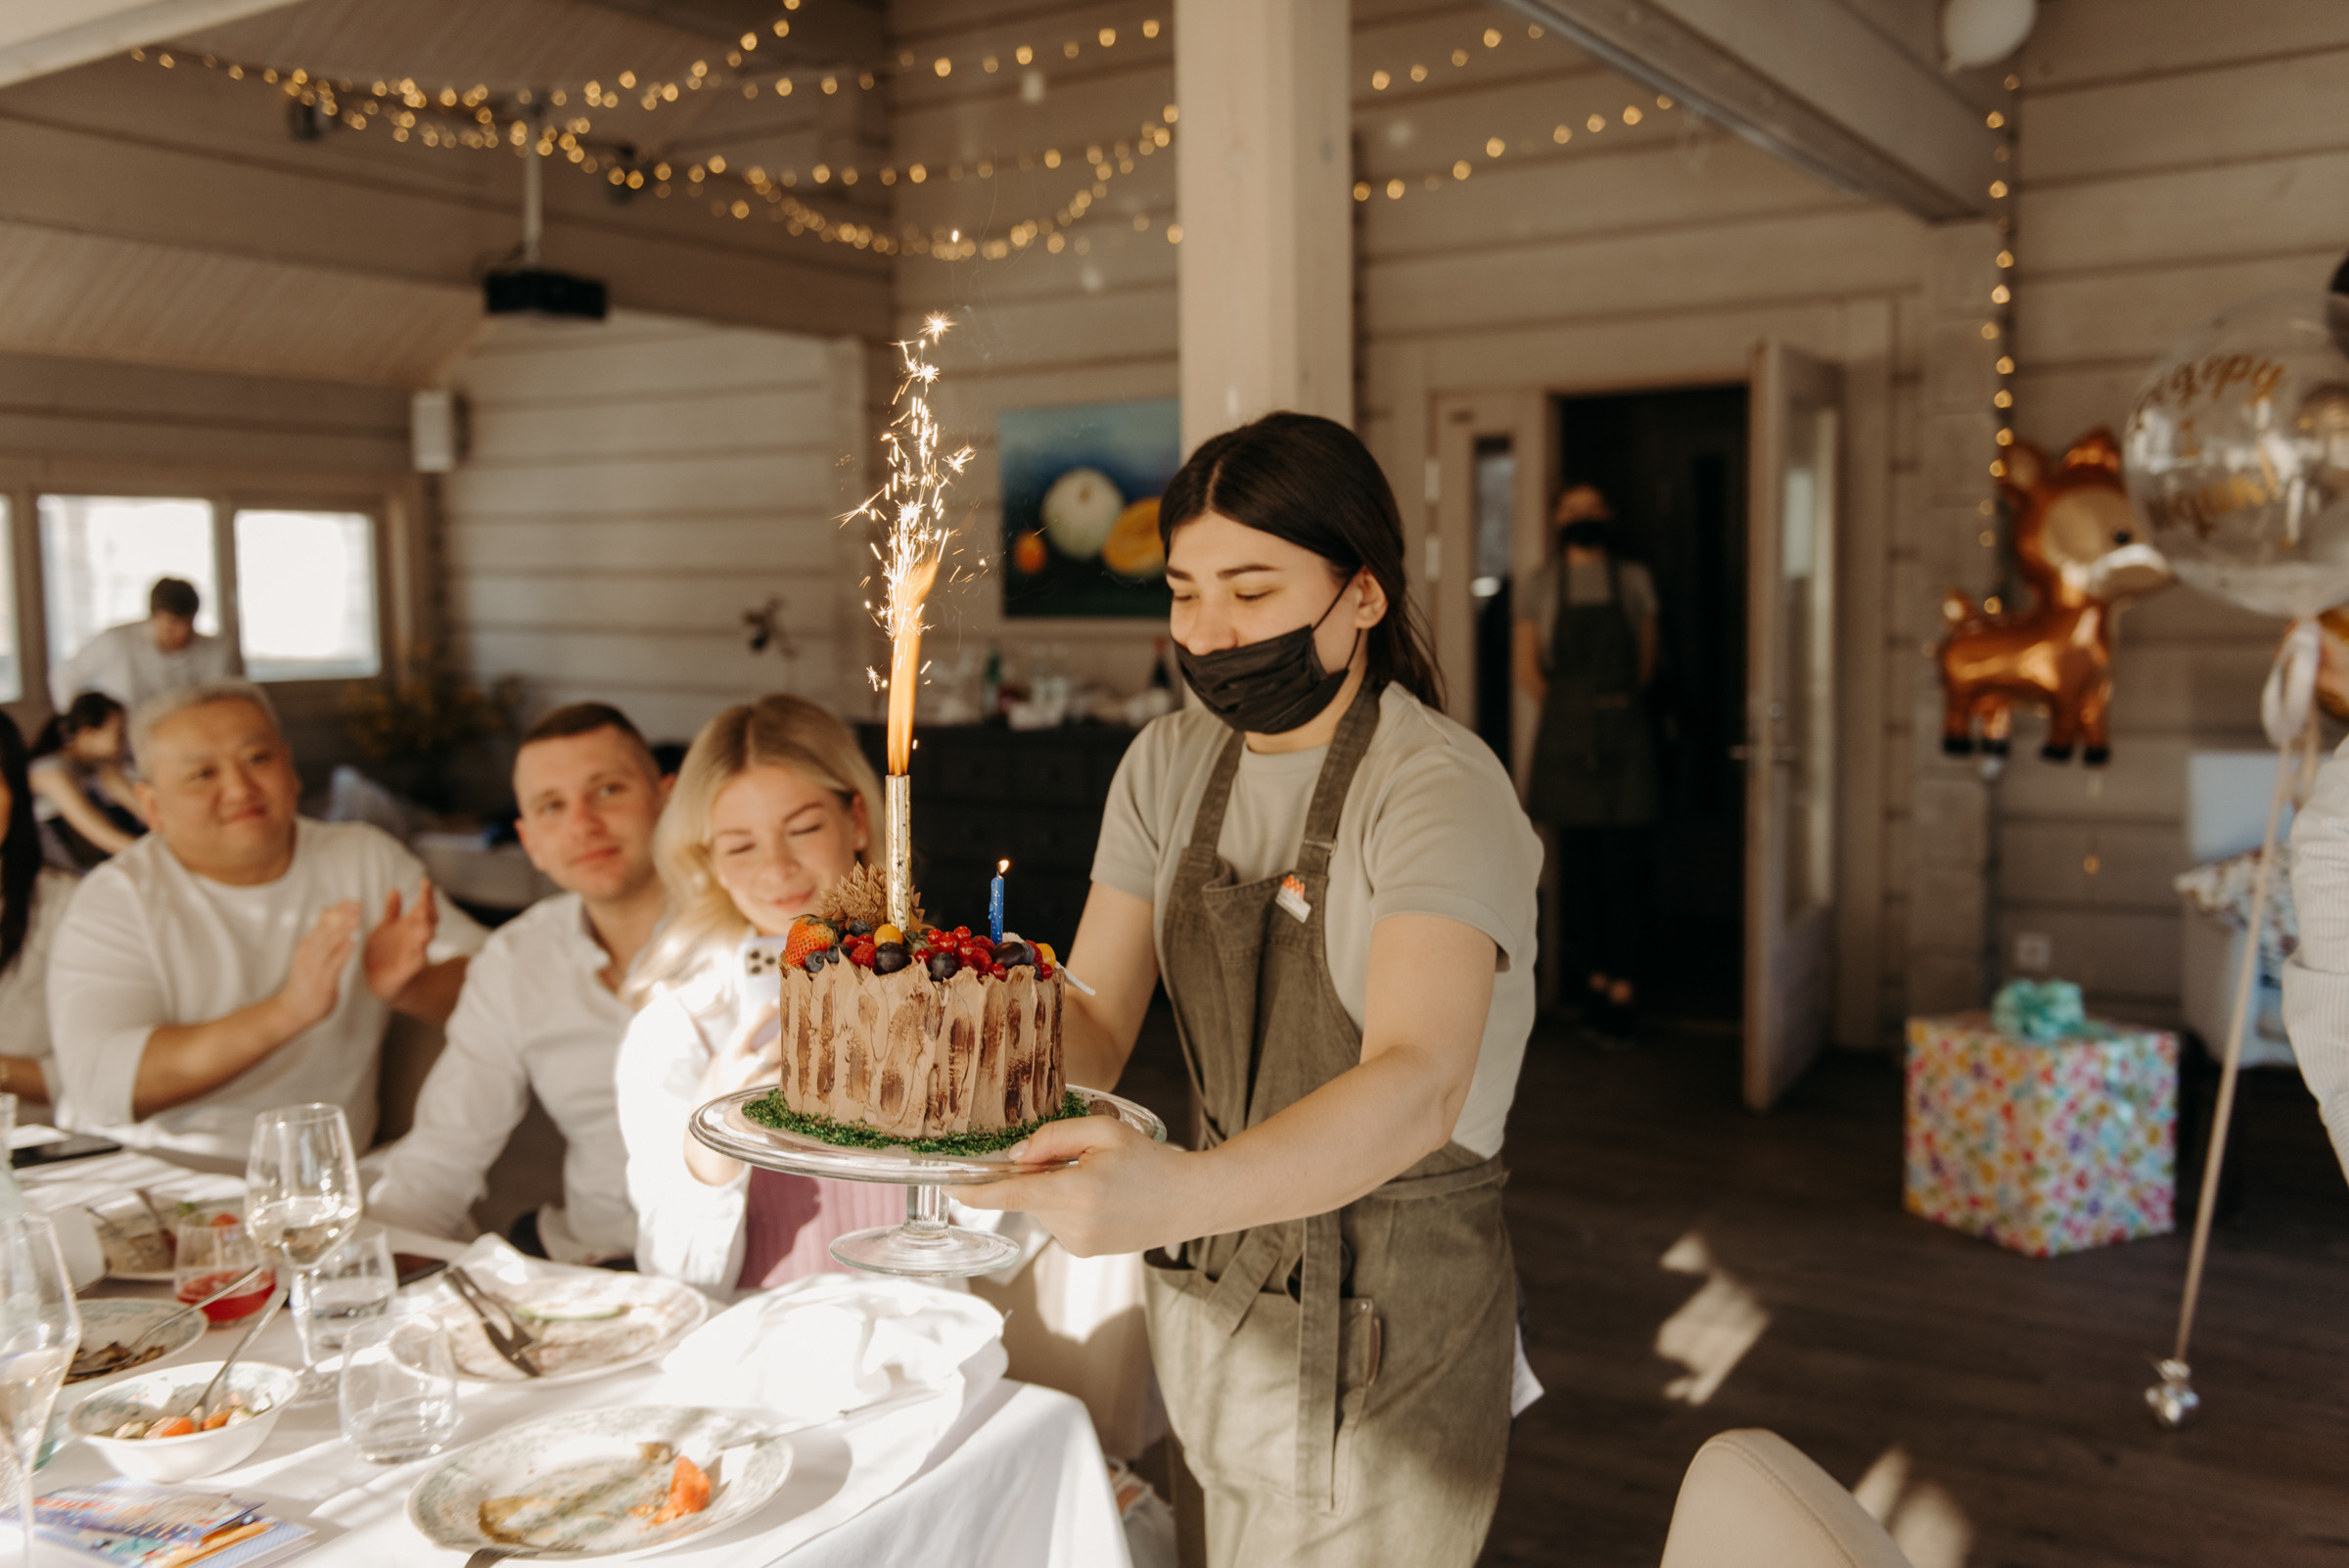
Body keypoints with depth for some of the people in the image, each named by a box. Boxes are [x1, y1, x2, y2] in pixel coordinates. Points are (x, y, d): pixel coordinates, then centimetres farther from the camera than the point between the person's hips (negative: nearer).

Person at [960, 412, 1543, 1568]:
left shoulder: (1439, 790, -20)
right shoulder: (1170, 766, 1)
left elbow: (1420, 1085, -34)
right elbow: (1093, 1022, -1)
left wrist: (1176, 1194, -50)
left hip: (1385, 1310, -5)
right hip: (1206, 1286, 5)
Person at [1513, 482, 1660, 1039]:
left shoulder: (1634, 580, 9)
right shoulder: (1542, 587, 9)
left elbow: (1646, 666, 9)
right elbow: (1528, 673, 6)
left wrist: (1615, 708, 6)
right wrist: (1571, 709, 6)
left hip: (1624, 736, -1)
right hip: (1565, 740, 1)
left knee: (1623, 862, -5)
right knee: (1577, 861, 2)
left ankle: (1623, 986, -3)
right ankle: (1595, 977, 11)